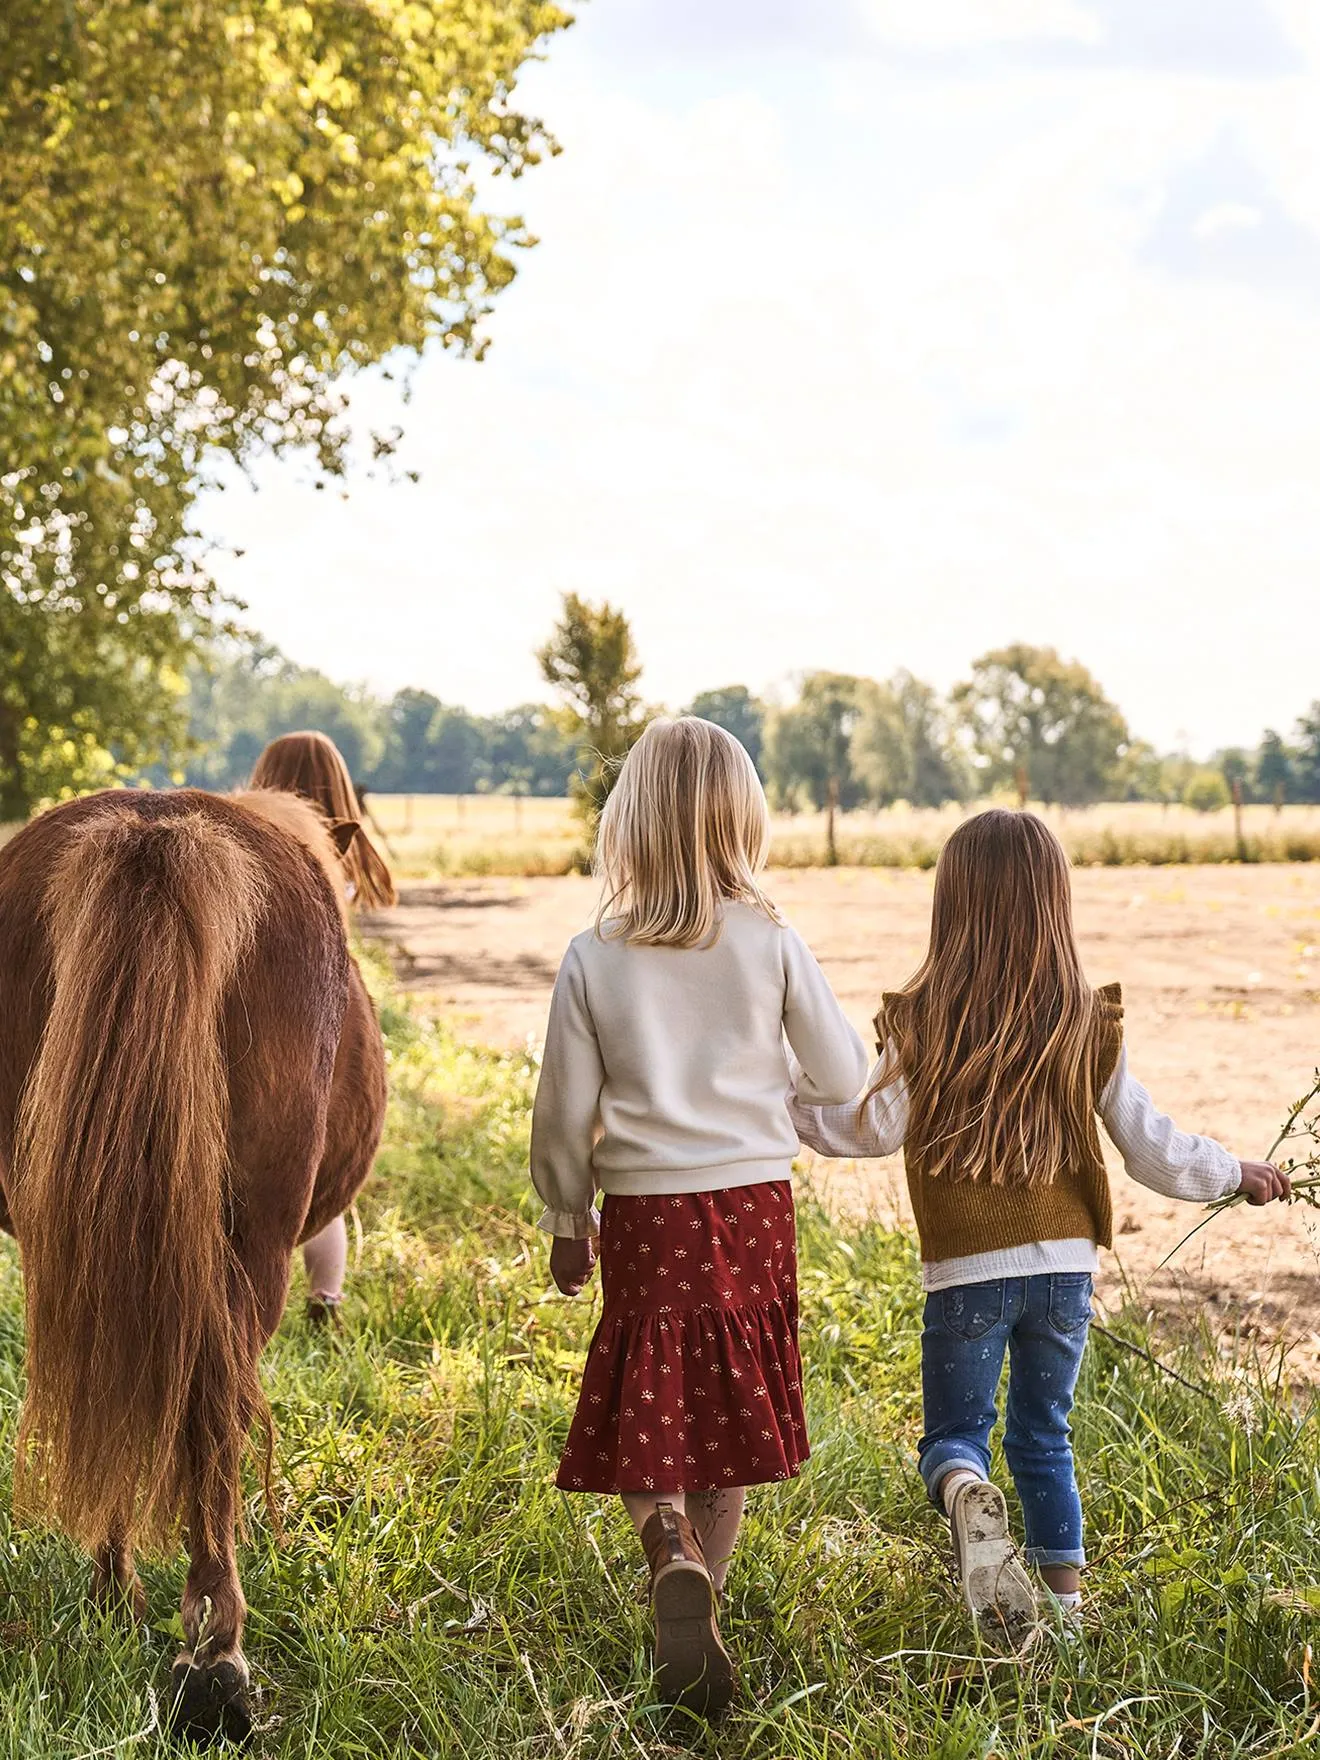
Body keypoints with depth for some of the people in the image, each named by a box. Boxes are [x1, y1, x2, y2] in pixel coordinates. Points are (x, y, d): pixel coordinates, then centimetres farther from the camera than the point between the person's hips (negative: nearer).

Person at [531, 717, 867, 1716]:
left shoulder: (593, 959, -6)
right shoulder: (773, 945, -7)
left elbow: (566, 1111, -1)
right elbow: (843, 1077, 1)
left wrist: (566, 1222, 14)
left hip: (644, 1211, -1)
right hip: (752, 1200, 1)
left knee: (647, 1413, 7)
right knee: (732, 1410, 14)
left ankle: (671, 1556, -20)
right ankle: (705, 1584, 20)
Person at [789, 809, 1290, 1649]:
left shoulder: (925, 1020, -10)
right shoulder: (1089, 1023, -1)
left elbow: (869, 1128, -7)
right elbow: (1154, 1148, 4)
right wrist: (1238, 1174, 22)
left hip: (967, 1271, -3)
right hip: (1064, 1265, 3)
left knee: (955, 1433, 8)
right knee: (1044, 1439, 19)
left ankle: (968, 1495, -26)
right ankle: (1067, 1600, 20)